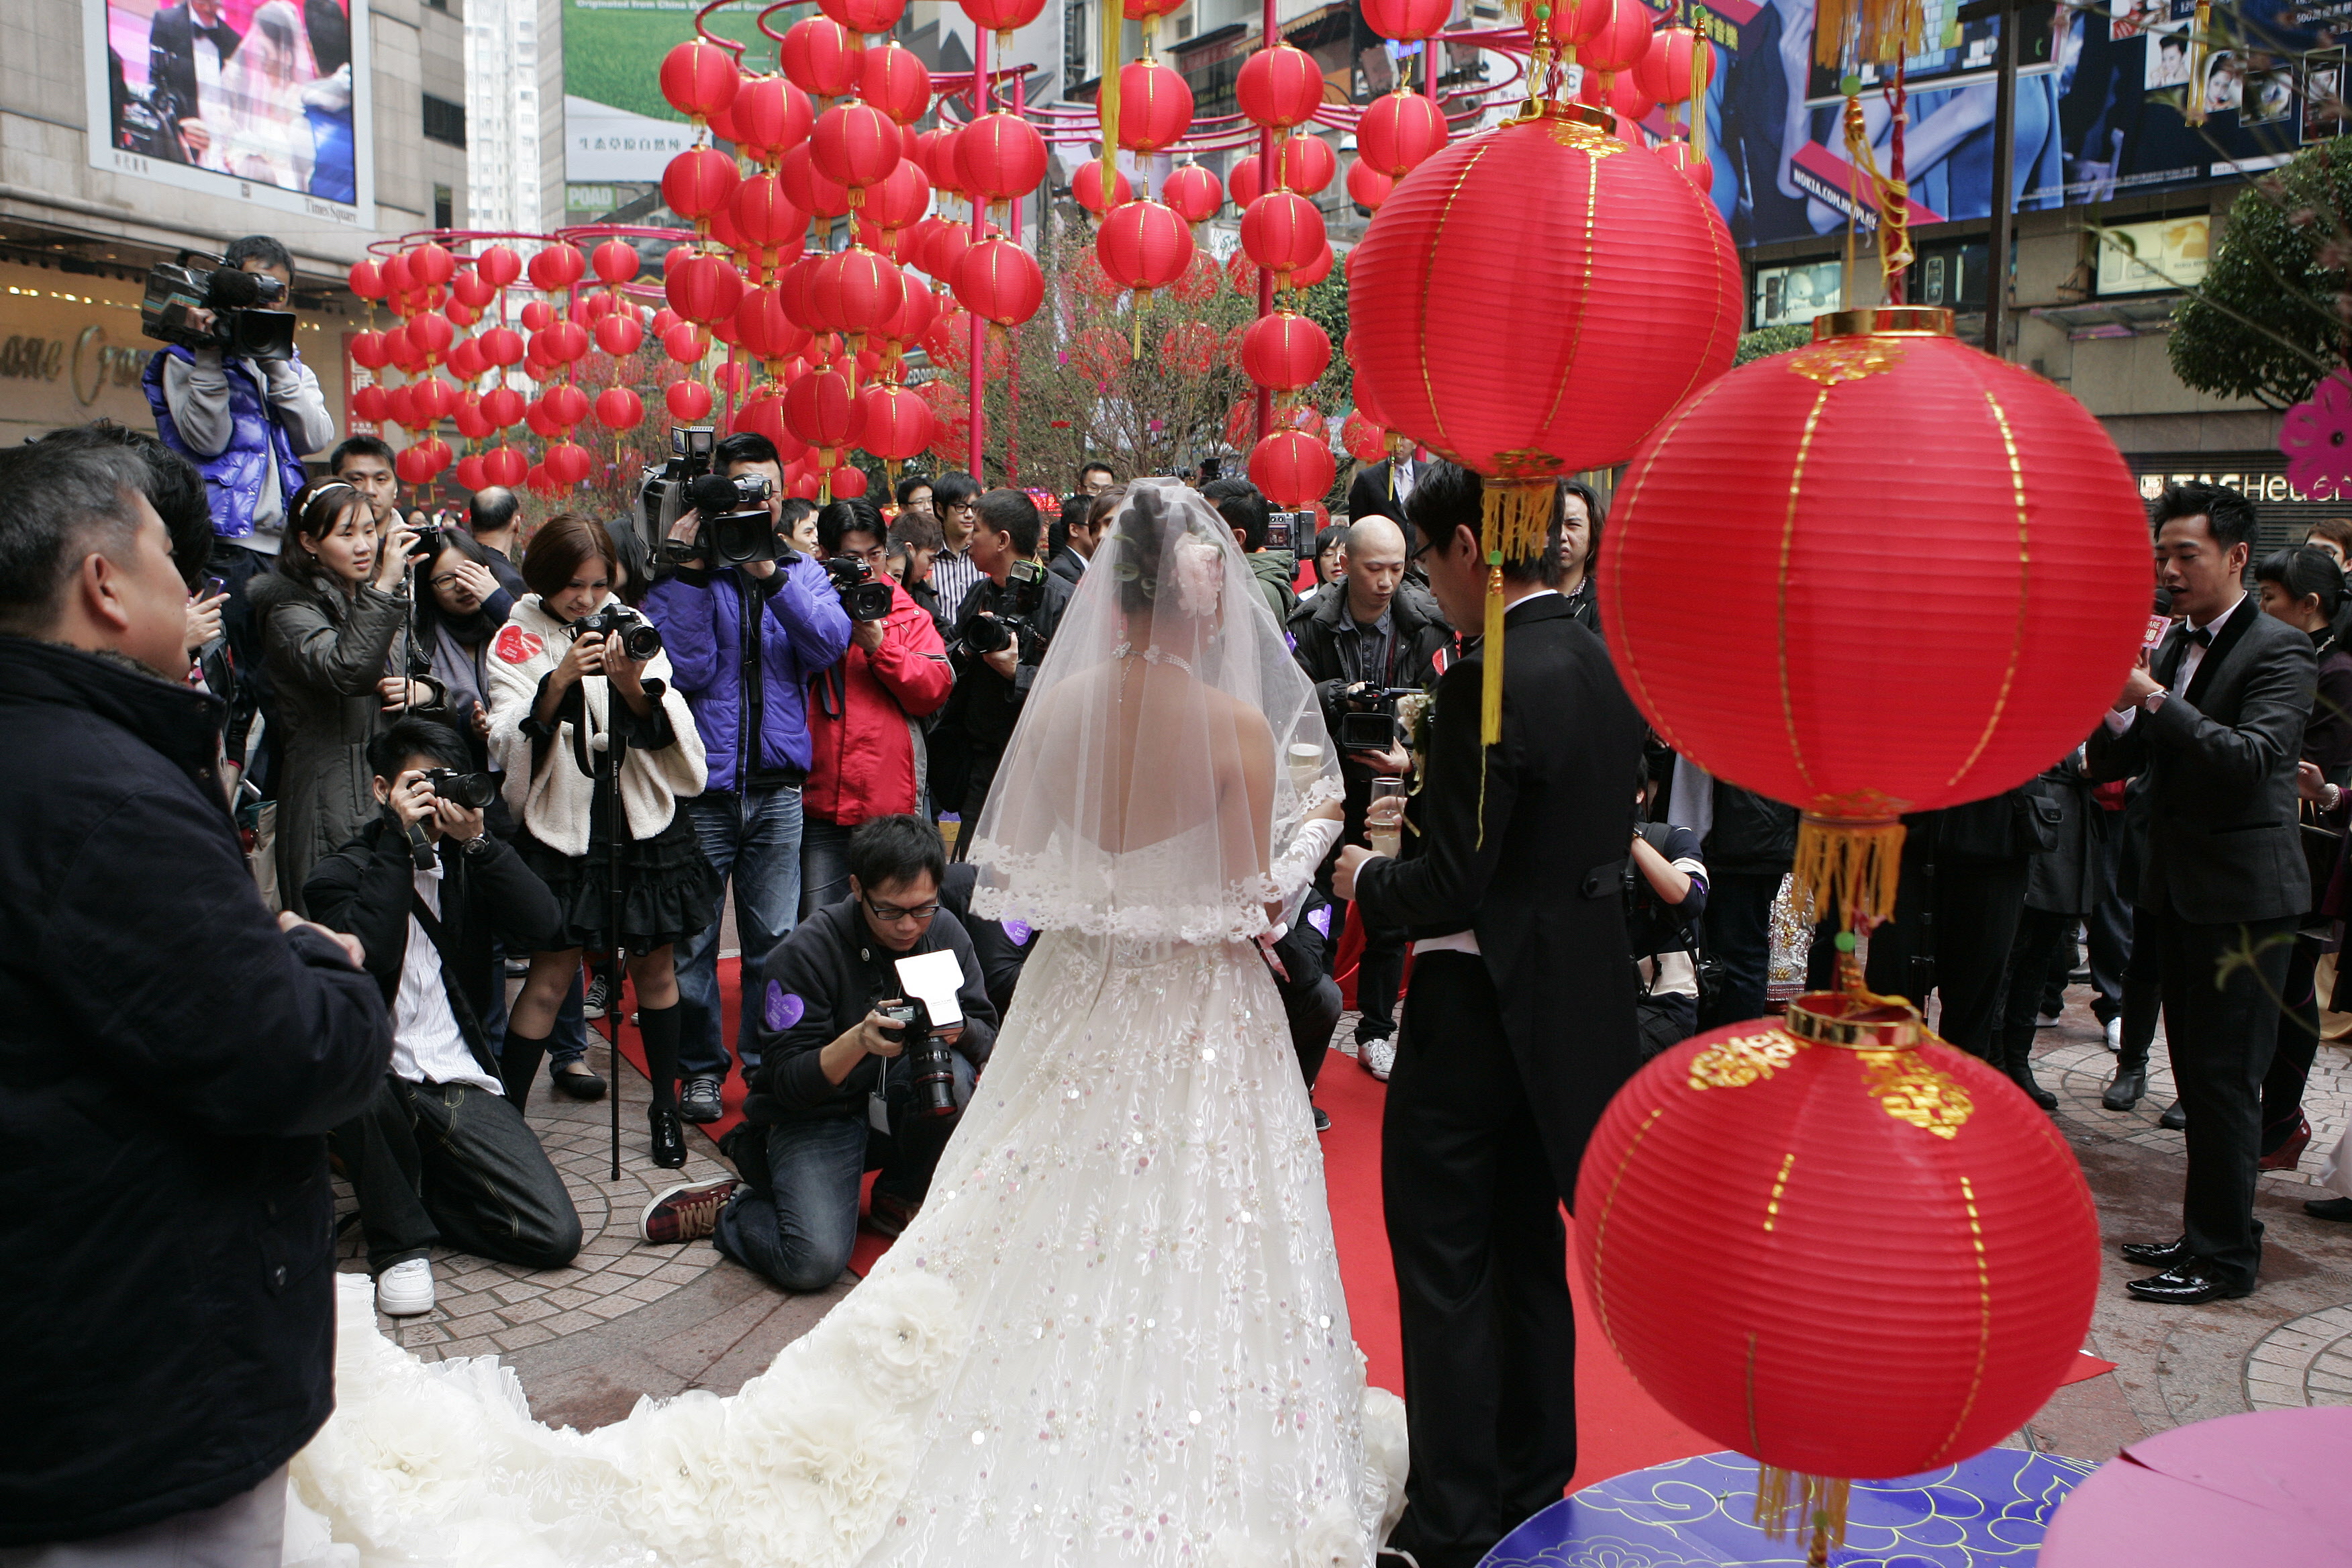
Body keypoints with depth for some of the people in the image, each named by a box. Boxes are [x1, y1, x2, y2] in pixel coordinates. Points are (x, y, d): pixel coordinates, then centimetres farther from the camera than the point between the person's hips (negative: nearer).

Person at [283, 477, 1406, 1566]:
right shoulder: (1239, 724, -16)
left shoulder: (1059, 702, -5)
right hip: (1201, 1018, -3)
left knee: (1041, 1255, 18)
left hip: (1076, 1005, 4)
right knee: (1182, 1268, 8)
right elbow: (1253, 909, -12)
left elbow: (1009, 875, 3)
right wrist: (1310, 827, 5)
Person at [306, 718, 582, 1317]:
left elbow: (544, 924, -7)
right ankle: (400, 1242, -13)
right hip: (380, 1081, -2)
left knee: (556, 1236, -14)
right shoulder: (342, 873, 3)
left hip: (466, 1087, 2)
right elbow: (364, 954, -20)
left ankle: (414, 1194, 12)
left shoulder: (465, 863, 12)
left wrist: (476, 839, -14)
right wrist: (398, 841, -15)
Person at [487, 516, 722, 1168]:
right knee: (551, 975, -3)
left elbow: (673, 731, -2)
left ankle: (664, 1106, 23)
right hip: (562, 825, -2)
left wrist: (635, 688, -22)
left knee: (654, 967, 9)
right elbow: (509, 741, -11)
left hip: (645, 821, 2)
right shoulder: (518, 641, 0)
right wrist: (559, 681, -24)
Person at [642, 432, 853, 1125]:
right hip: (700, 786, -2)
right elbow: (686, 667, -14)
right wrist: (693, 571, -16)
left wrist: (771, 576, -19)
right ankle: (701, 1067, 20)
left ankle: (768, 1062, 21)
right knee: (692, 940, 4)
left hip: (776, 788, 2)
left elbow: (829, 643, -11)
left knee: (775, 939, 7)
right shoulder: (684, 570, 0)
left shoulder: (801, 572, 9)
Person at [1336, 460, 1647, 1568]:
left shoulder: (1491, 684, -22)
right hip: (1576, 996, 9)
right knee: (1528, 1251, 20)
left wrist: (1366, 876, -3)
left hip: (1479, 1009, -8)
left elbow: (1448, 888, -22)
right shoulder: (1604, 666, 4)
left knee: (1444, 1265, 5)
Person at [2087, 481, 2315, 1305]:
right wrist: (2117, 707, -10)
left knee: (2225, 1078, -3)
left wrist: (2152, 698, -26)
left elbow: (2251, 758, -23)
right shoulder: (2169, 649, 12)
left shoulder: (2278, 650, -9)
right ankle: (2208, 1231, 26)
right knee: (2196, 1075, 15)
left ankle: (2225, 1255, 6)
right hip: (2177, 889, 8)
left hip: (2241, 896, -8)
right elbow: (2113, 764, 9)